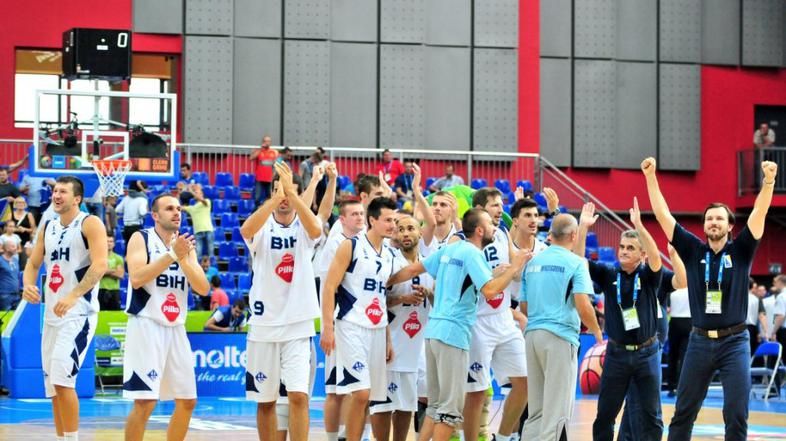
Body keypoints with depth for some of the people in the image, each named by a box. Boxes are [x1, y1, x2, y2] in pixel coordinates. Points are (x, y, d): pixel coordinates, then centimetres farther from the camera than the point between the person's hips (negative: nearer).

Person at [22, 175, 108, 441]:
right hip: (52, 313, 8)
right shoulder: (48, 227, 14)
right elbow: (33, 263, 17)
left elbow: (100, 265, -19)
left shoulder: (90, 224, -8)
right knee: (52, 385, 10)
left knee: (62, 379, -18)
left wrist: (74, 295, -29)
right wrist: (28, 286, -6)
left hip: (79, 313, -8)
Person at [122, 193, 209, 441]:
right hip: (146, 325, -7)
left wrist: (183, 260, -11)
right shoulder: (141, 239, -2)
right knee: (145, 401, -13)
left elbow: (203, 289, 3)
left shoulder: (186, 245, 13)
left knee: (187, 401, 9)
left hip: (176, 329, 7)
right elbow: (136, 279, -18)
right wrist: (172, 255, -20)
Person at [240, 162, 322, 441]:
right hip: (264, 324, 1)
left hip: (298, 325, -1)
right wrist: (277, 196, -34)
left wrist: (291, 192, -30)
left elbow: (316, 229, -23)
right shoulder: (263, 227, 1)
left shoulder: (303, 227, 2)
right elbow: (246, 230, -24)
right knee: (265, 401, 9)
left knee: (299, 395, -13)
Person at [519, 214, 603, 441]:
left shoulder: (532, 262, 11)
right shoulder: (575, 263, -6)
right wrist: (596, 330, 3)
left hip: (532, 334, 6)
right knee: (557, 409, -3)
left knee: (536, 409, 12)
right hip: (560, 336, -6)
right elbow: (583, 307, -14)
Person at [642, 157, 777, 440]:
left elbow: (759, 214, -11)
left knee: (737, 414, -5)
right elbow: (663, 216, 2)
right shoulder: (693, 250, 6)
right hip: (700, 341, 2)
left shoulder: (740, 252, 2)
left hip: (734, 342, -2)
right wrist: (650, 177, -5)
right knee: (683, 413, 7)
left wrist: (768, 181, -26)